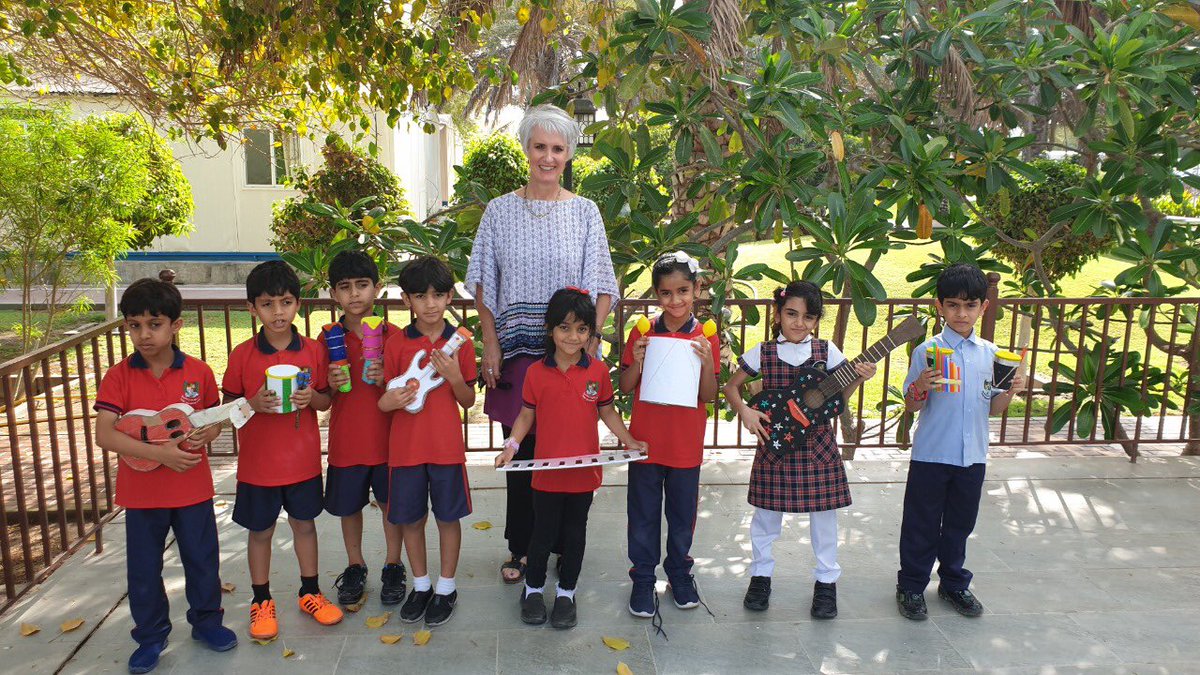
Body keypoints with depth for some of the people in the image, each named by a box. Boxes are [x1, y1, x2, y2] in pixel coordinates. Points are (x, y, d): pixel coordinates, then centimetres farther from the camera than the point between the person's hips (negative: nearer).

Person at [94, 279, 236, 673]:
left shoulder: (199, 372, -6)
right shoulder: (119, 377, -10)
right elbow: (104, 435, -17)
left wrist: (207, 434, -18)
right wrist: (159, 452, -28)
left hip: (193, 487, 1)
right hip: (141, 491, 0)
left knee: (202, 559, 14)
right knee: (143, 569, 13)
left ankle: (206, 620, 36)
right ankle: (151, 636, 32)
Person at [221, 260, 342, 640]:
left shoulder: (314, 351, -5)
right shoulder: (242, 355, -9)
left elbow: (326, 400, 3)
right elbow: (228, 405, -1)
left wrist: (311, 398, -18)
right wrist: (254, 404, -21)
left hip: (303, 460, 1)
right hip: (258, 462, -1)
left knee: (304, 524, 15)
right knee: (260, 531, 12)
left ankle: (310, 593, 32)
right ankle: (261, 601, 29)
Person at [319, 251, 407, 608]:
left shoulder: (393, 335, -5)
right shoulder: (328, 339, -2)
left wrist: (387, 380, -20)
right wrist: (332, 385, -18)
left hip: (388, 437, -1)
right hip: (346, 440, 1)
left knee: (392, 503, 11)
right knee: (349, 506, 15)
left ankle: (393, 566, 30)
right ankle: (355, 567, 35)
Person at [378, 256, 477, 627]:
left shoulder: (460, 342, -2)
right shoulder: (396, 343, -1)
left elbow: (469, 401, 1)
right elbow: (387, 396, 6)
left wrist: (454, 377, -18)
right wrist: (387, 402, -18)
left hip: (447, 446, -1)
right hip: (405, 446, 1)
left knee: (448, 516, 8)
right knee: (410, 518, 11)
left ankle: (446, 588, 25)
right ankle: (421, 585, 31)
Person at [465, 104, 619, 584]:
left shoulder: (585, 212, 4)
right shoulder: (500, 211, 5)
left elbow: (601, 286, 3)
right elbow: (484, 284, 6)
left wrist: (590, 339, -8)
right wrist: (490, 345, -2)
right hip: (517, 350, 1)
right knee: (521, 449, 6)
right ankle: (520, 546, 23)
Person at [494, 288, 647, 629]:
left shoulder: (598, 370, -2)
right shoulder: (536, 373, -5)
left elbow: (607, 412, 7)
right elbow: (527, 415, 2)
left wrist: (630, 441, -1)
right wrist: (511, 444, -11)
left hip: (584, 471, 1)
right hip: (546, 471, -1)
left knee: (575, 533, 14)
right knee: (543, 532, 10)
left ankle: (566, 593, 32)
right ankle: (533, 588, 33)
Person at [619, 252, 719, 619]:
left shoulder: (705, 338, -3)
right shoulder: (642, 332, -4)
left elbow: (709, 396, -4)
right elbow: (625, 387, 1)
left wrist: (707, 362, -20)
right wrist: (637, 363, -17)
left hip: (686, 445, 0)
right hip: (645, 441, 0)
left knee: (683, 513, 15)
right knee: (643, 514, 10)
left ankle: (680, 573, 35)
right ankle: (643, 579, 25)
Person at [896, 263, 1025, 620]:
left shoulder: (991, 353, 3)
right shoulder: (927, 350, -9)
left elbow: (990, 408, 10)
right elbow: (911, 407, -7)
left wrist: (1010, 393, -9)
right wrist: (921, 388, -27)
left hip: (972, 456, 4)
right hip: (931, 454, -4)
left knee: (960, 523, 18)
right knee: (922, 524, 7)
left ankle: (954, 583, 36)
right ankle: (911, 586, 23)